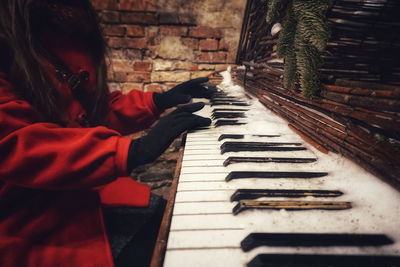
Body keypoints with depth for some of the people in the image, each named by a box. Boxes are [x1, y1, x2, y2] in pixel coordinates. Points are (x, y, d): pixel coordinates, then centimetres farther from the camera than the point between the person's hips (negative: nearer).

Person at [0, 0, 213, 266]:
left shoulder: (60, 34, 9)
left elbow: (96, 110, 13)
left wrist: (159, 101, 2)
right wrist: (133, 151, -34)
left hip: (86, 190, 7)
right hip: (29, 220, -6)